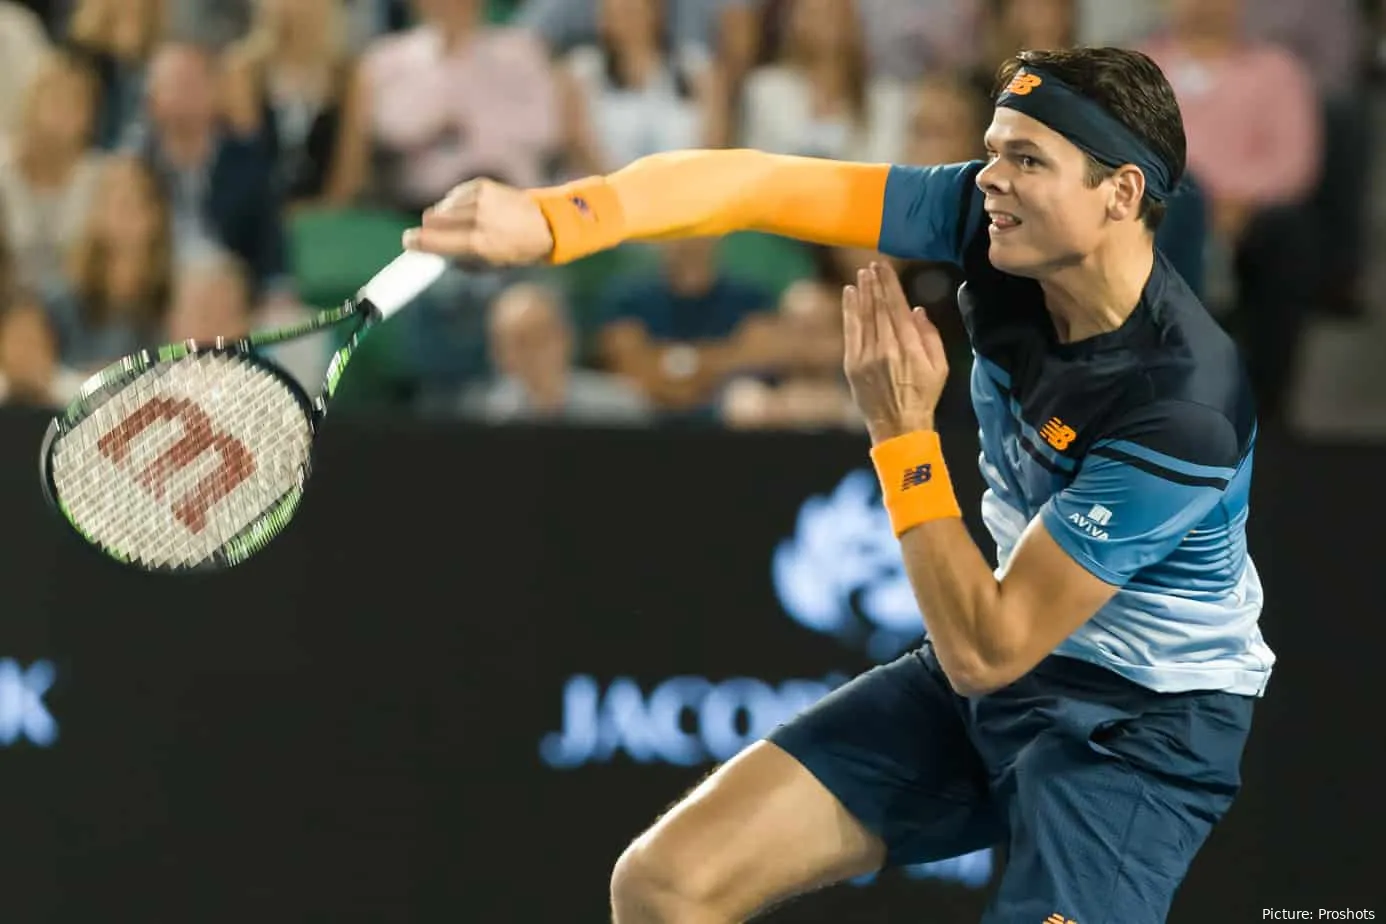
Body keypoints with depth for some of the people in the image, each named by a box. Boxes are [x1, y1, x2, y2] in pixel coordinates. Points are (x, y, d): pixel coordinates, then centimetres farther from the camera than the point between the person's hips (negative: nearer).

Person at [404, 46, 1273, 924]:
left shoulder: (1183, 413, -30)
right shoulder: (994, 225, -12)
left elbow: (983, 653, -25)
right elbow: (755, 184, -17)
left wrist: (904, 433, -26)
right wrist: (549, 218, -32)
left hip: (1145, 717, -7)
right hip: (998, 665, 7)